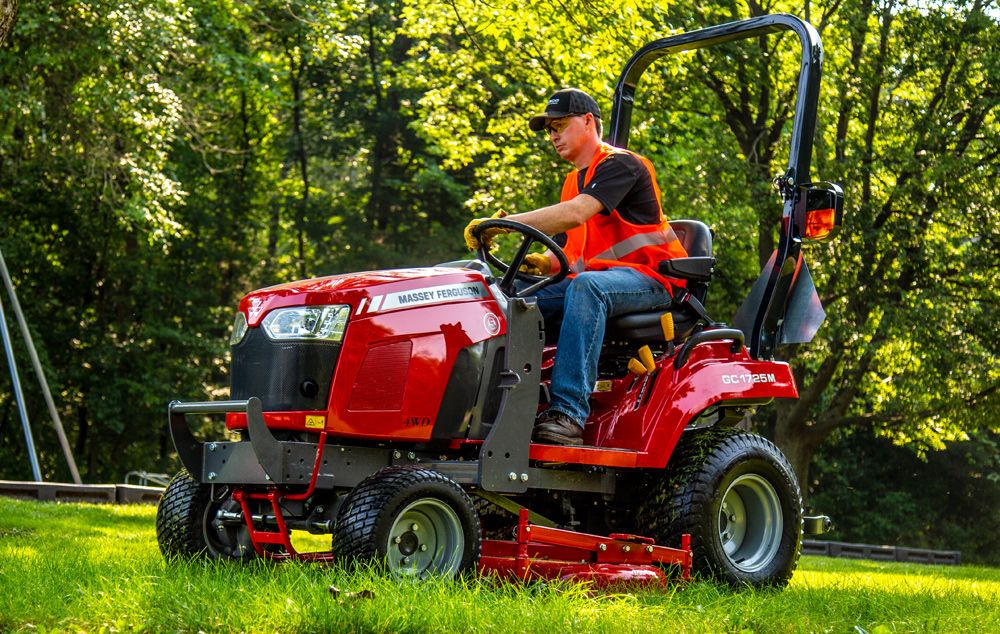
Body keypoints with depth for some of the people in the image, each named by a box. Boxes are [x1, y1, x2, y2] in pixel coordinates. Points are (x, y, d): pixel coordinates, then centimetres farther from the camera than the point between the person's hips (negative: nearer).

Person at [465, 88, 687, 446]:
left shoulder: (619, 164, -6)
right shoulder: (574, 180, 23)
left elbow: (575, 214, -23)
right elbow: (568, 248, 21)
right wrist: (543, 262, -5)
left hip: (649, 278, -8)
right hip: (597, 277, 9)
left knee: (586, 286, -39)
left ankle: (568, 413, -47)